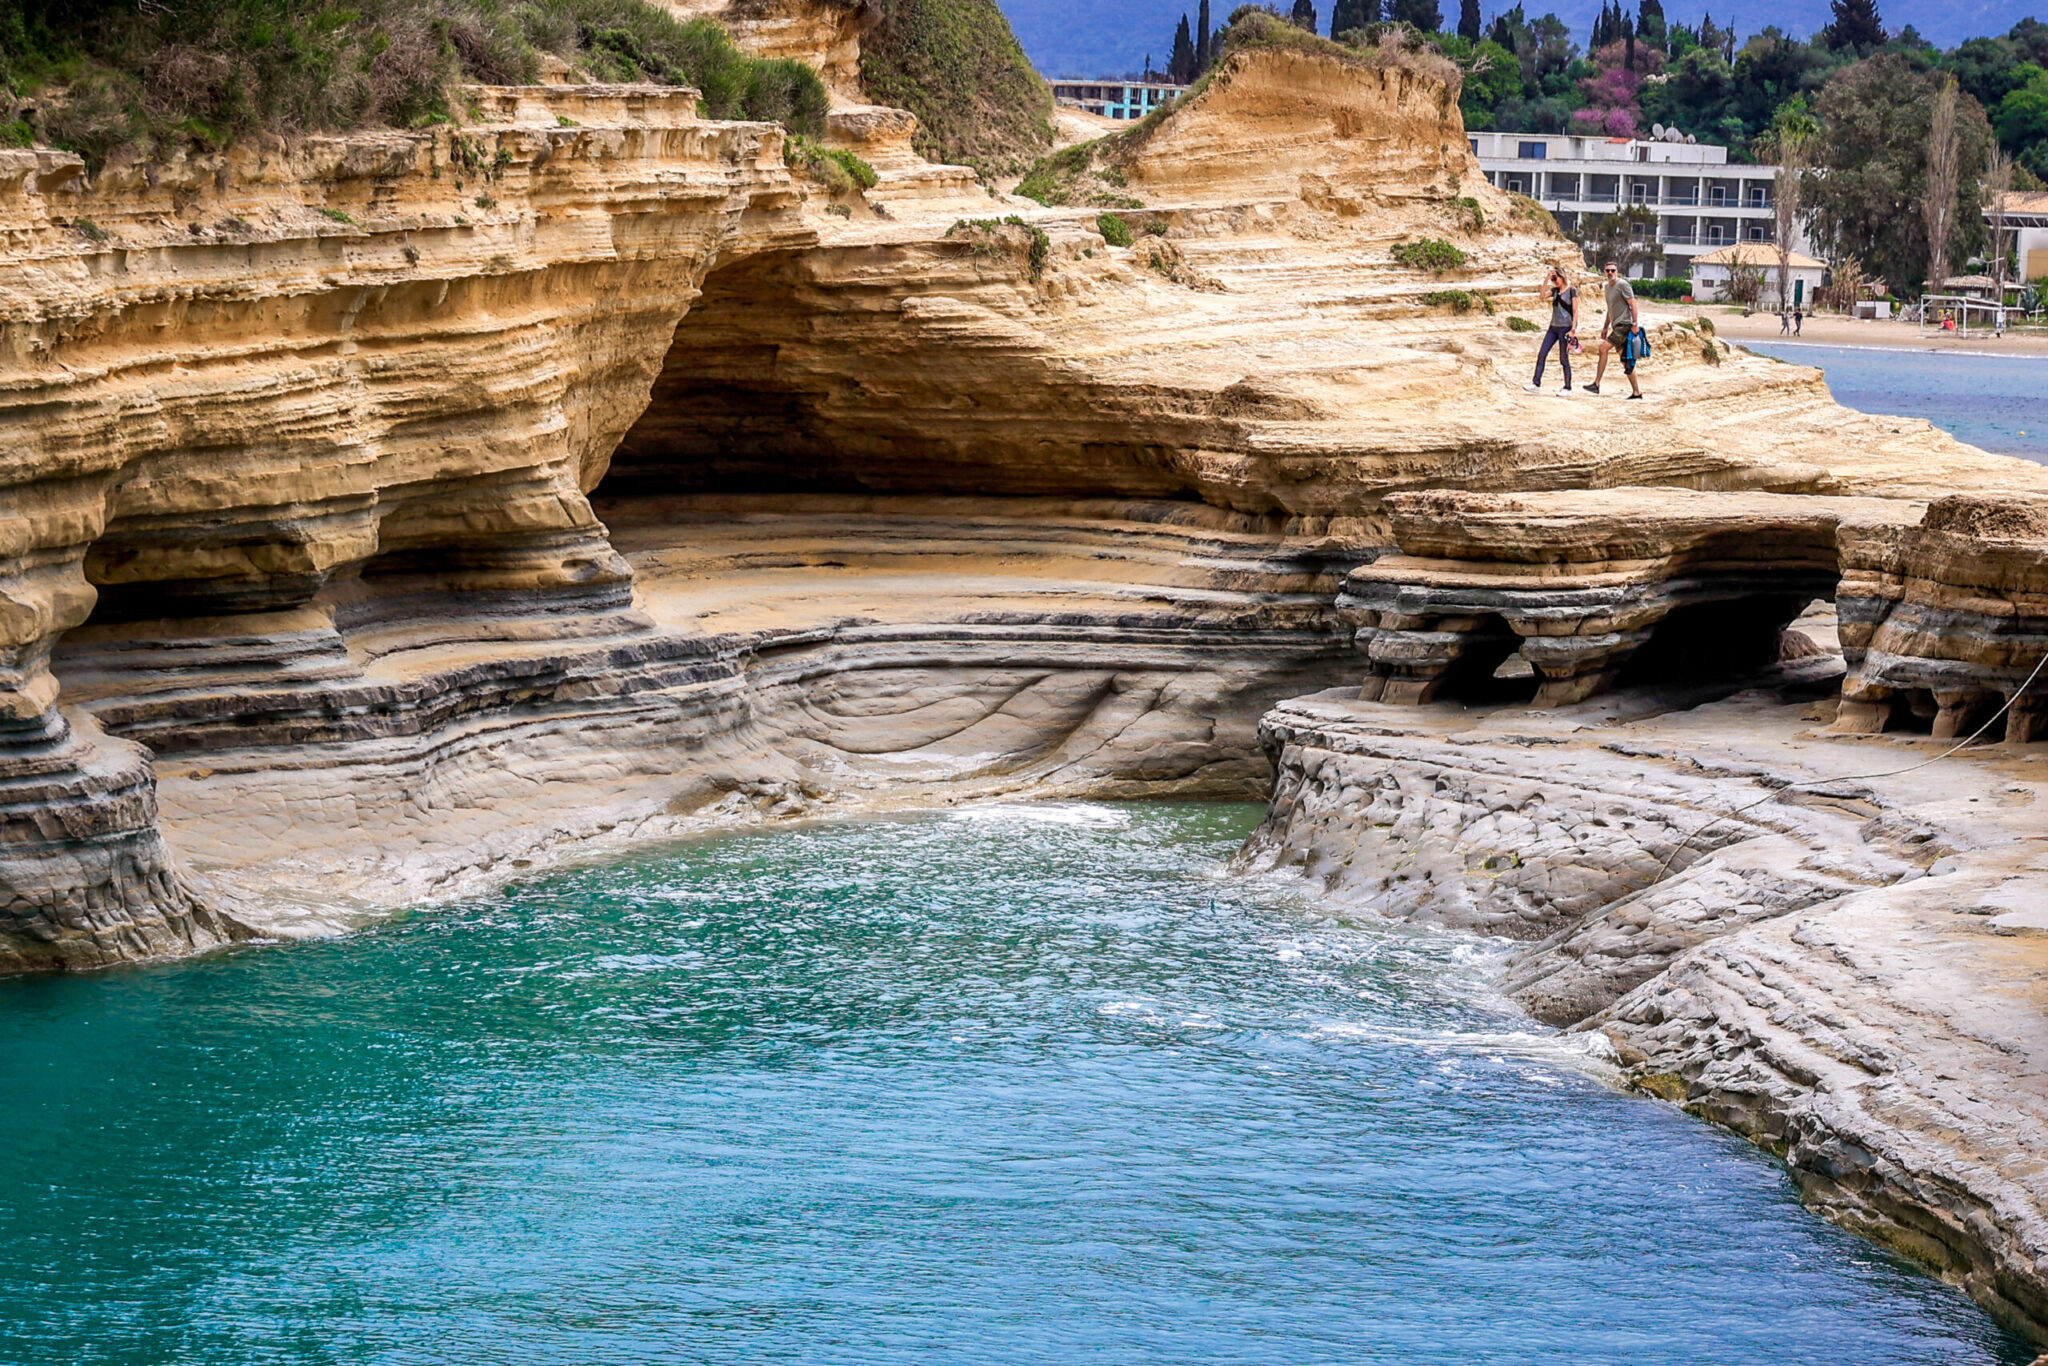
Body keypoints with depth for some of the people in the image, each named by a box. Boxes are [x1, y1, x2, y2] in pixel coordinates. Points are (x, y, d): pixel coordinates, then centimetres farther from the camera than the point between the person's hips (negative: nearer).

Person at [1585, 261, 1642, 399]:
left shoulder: (1622, 285, -9)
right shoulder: (1608, 287, 18)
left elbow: (1633, 304, -12)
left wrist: (1634, 324, -18)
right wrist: (1605, 328, 26)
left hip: (1624, 324, -9)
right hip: (1616, 326, 9)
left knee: (1603, 348, -18)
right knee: (1625, 360, 8)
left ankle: (1596, 384, -18)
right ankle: (1636, 392, 11)